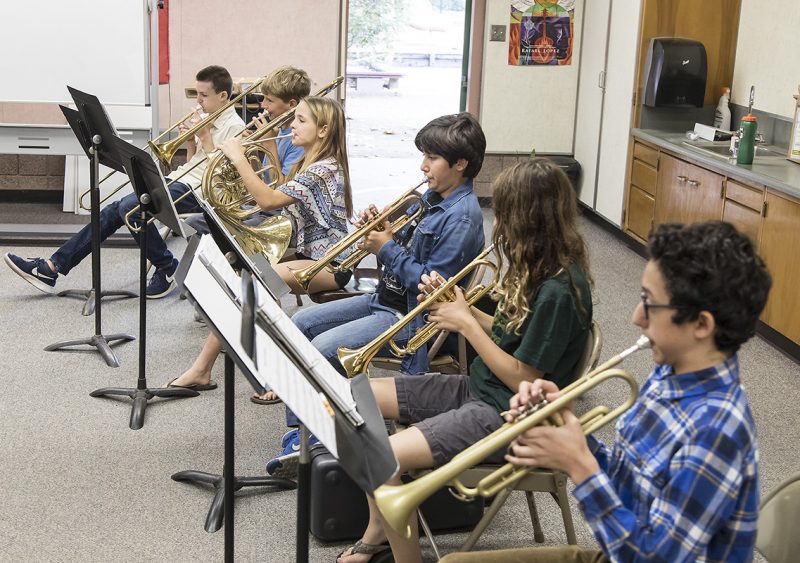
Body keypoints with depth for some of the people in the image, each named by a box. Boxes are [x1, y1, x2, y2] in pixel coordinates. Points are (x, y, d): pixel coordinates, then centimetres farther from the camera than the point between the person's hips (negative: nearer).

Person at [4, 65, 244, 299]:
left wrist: (205, 136, -12)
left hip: (196, 189, -9)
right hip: (178, 180, 9)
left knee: (130, 208, -28)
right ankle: (52, 267, -6)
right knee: (114, 210, -4)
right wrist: (190, 140, 5)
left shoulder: (234, 127, -8)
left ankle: (168, 269, -9)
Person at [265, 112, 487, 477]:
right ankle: (298, 431, 4)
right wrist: (381, 233, -3)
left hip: (411, 316, -10)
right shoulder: (431, 197, 10)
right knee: (300, 324, 3)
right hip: (385, 296, 10)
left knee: (324, 348, -24)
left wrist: (387, 249, -16)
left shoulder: (462, 217, -19)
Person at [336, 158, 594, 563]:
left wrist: (466, 323, -15)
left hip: (509, 414, -10)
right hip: (478, 387, 10)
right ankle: (380, 528, 18)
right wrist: (460, 305, -1)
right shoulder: (539, 267, 4)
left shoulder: (558, 290, -25)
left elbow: (523, 380, -22)